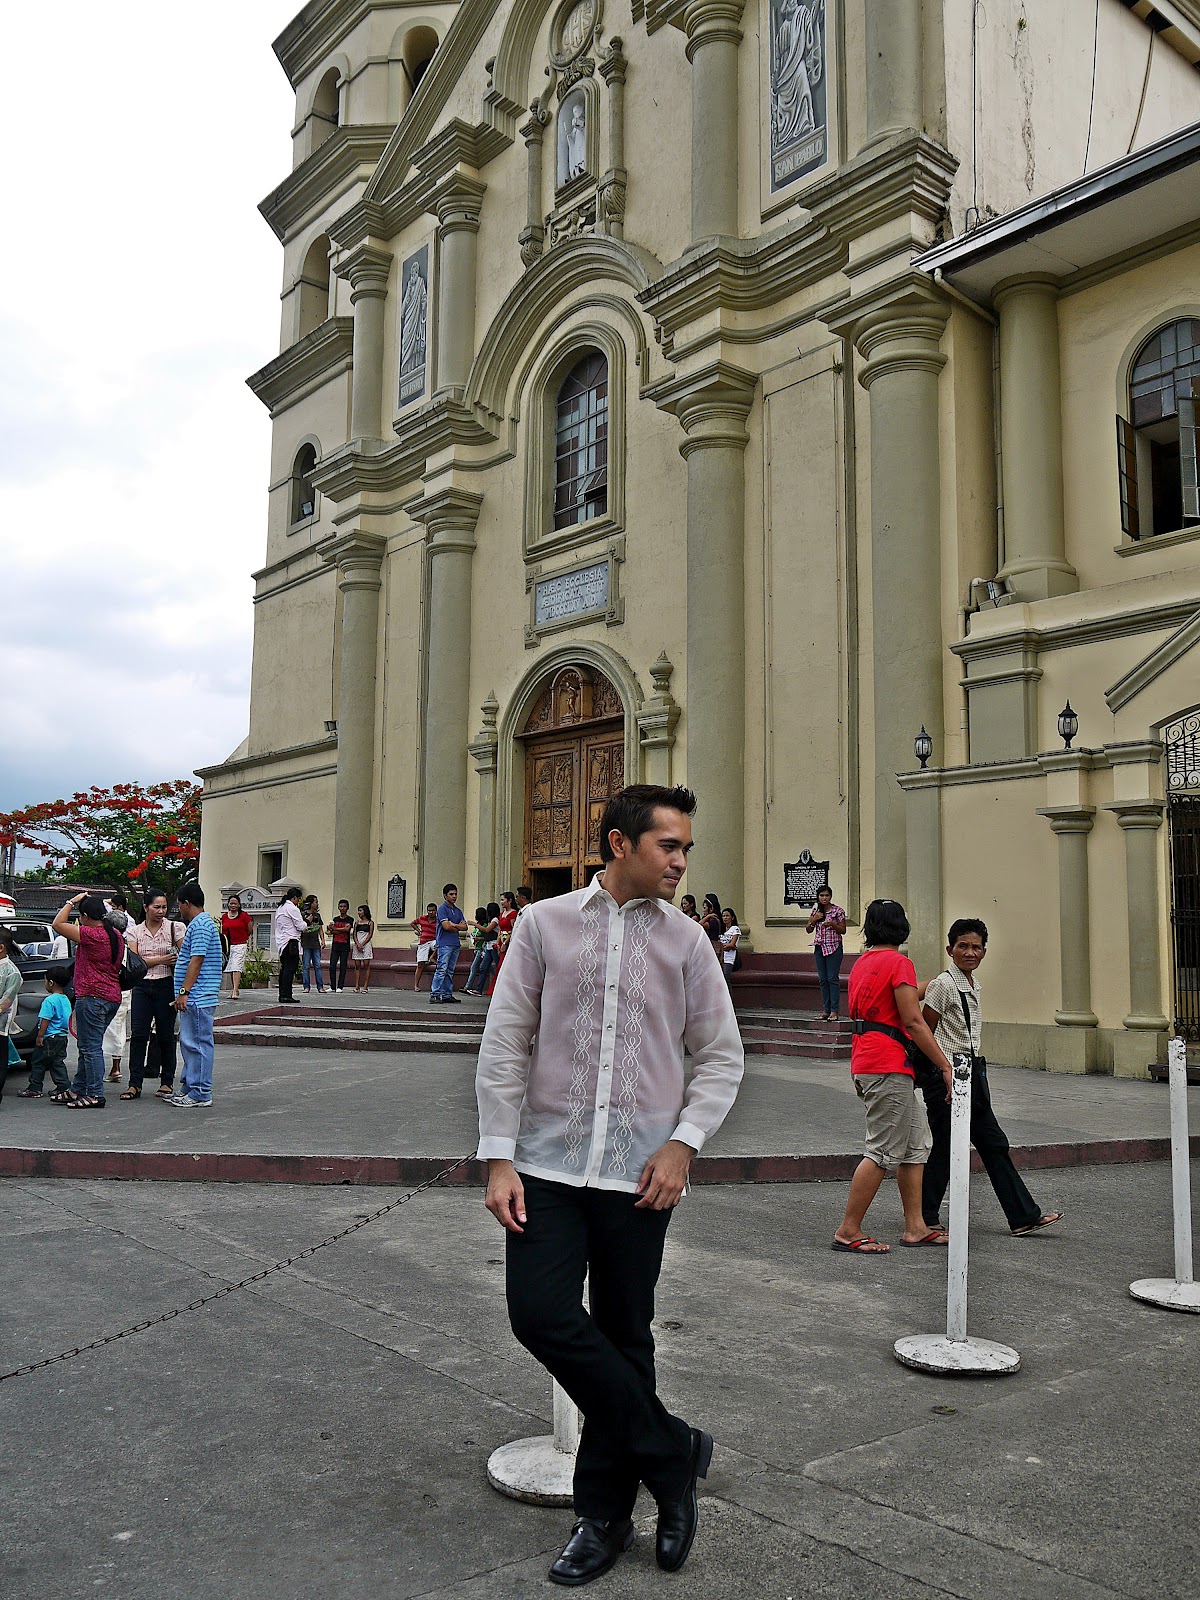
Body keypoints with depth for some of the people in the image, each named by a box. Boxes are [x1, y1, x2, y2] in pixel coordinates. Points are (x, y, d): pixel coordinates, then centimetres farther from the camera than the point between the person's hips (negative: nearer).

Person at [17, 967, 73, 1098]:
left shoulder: (50, 1000, -17)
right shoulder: (66, 1000, 10)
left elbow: (45, 1020, -19)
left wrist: (40, 1036, -14)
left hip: (50, 1038, -8)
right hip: (62, 1037, 8)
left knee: (38, 1062, 3)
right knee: (58, 1063, 10)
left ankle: (34, 1089, 7)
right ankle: (63, 1088, 6)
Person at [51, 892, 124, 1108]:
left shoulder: (91, 935, -16)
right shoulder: (116, 936, 11)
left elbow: (58, 924, -11)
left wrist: (71, 902, -1)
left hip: (92, 997, -9)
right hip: (112, 997, 9)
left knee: (91, 1048, -4)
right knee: (88, 1047, 17)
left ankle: (95, 1095, -3)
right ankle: (77, 1091, 25)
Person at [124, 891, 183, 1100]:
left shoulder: (174, 928, 0)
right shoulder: (136, 931, 7)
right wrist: (161, 960, -13)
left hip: (166, 985, -2)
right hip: (142, 986, 2)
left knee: (165, 1035, 3)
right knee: (138, 1035, -3)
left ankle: (167, 1082, 14)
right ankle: (135, 1084, 1)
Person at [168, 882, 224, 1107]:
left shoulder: (200, 924, -14)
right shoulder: (199, 923, 19)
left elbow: (196, 961, -20)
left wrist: (184, 991, -21)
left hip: (197, 997, -11)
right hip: (194, 998, 11)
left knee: (198, 1043, -6)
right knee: (189, 1043, 16)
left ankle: (201, 1093, -2)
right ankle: (189, 1087, 24)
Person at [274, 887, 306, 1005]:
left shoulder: (280, 908, 20)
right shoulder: (292, 908, -10)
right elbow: (301, 926, -10)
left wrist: (304, 928, 22)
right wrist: (307, 922, 11)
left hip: (281, 942, 10)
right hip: (291, 942, -10)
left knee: (284, 968, 11)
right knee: (290, 968, -10)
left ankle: (282, 995, 11)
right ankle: (286, 996, -14)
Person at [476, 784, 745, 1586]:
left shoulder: (685, 939, 3)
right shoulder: (544, 925, 1)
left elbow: (722, 1056, 7)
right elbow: (505, 1046, 1)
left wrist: (683, 1142, -6)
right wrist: (499, 1158, -3)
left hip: (640, 1172, 1)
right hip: (549, 1164, 0)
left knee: (624, 1338, 9)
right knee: (541, 1316, -10)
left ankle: (605, 1516, 29)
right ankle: (672, 1450, 12)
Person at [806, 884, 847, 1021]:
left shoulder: (838, 911, -4)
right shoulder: (816, 910, 9)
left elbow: (843, 931, -2)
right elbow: (808, 930, 11)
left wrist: (833, 924, -20)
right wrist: (814, 919, -6)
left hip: (833, 947, -5)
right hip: (819, 947, 5)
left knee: (833, 979, -8)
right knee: (822, 980, 5)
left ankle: (834, 1011, -6)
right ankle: (825, 1010, 9)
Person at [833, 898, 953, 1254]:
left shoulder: (862, 962, 16)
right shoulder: (898, 962, -10)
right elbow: (913, 1021, -14)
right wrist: (946, 1066, -10)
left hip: (865, 1061, 9)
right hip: (888, 1067, -9)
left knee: (916, 1144, 14)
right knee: (884, 1151, -5)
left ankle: (915, 1228, 16)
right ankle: (848, 1231, -1)